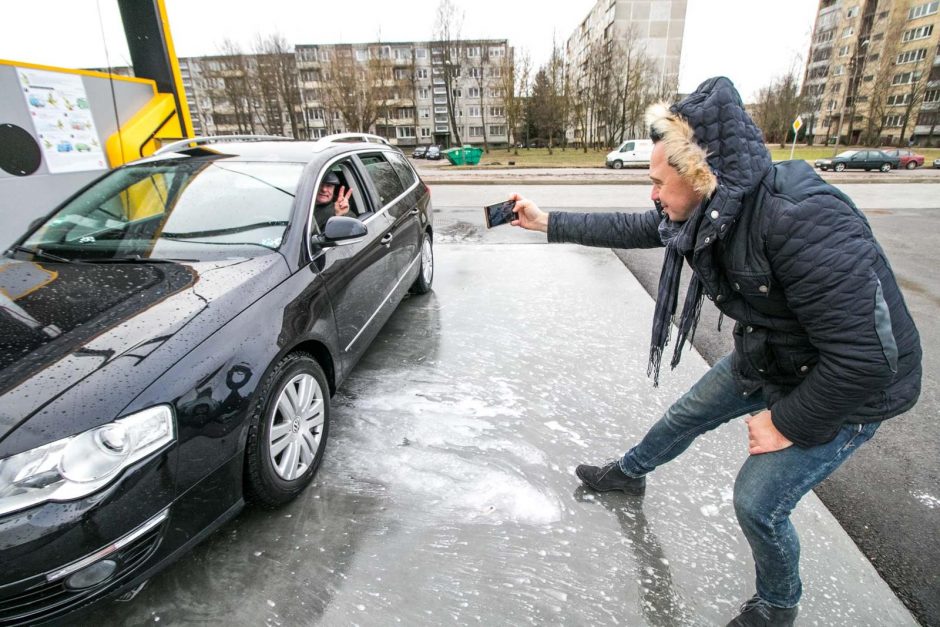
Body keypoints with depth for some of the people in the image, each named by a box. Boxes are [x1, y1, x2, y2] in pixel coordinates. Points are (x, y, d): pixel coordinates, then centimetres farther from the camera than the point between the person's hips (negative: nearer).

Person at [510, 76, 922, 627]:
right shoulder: (711, 209, -14)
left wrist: (788, 423, -21)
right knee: (687, 416, 19)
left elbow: (865, 355, -33)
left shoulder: (801, 220, -38)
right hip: (766, 359, 8)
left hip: (849, 387, -7)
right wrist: (547, 222, 3)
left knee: (759, 500, -4)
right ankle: (629, 473, 50)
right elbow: (631, 229, 1)